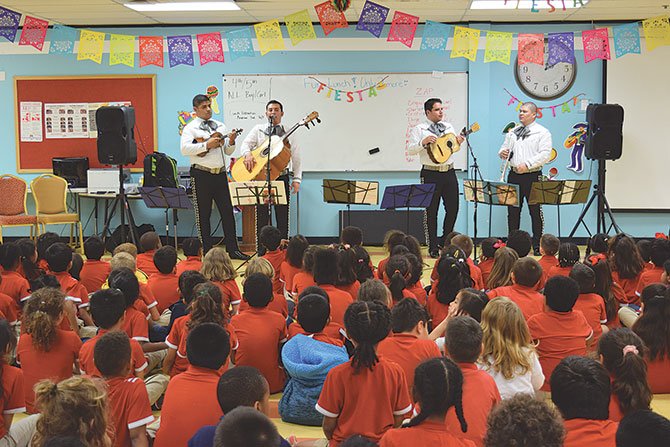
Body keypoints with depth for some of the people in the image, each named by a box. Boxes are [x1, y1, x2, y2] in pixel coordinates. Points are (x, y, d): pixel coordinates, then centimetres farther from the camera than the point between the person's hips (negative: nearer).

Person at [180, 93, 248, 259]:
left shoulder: (220, 126, 16)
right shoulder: (190, 128, -1)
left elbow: (228, 152, 16)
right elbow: (184, 149, -16)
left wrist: (231, 142, -5)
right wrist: (206, 145, -20)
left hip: (220, 173, 5)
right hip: (201, 175, -5)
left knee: (227, 211, 4)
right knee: (203, 214, 2)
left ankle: (232, 249, 10)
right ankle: (207, 252, 9)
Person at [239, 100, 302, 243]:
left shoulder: (289, 133, 10)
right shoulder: (258, 129, 11)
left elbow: (296, 157, 7)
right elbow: (245, 144, 1)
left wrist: (297, 179, -2)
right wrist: (247, 154, -23)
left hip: (281, 177, 0)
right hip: (260, 176, 0)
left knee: (283, 215, 1)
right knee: (261, 216, 2)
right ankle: (261, 249, 7)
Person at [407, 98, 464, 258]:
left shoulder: (448, 127, 15)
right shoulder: (419, 129, -1)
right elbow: (410, 150, -7)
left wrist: (459, 141, -1)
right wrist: (424, 142, -22)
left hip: (449, 172, 5)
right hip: (431, 174, -5)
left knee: (453, 208, 6)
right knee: (431, 211, 1)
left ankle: (446, 242, 24)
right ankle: (433, 248, 9)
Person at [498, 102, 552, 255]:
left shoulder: (542, 132, -2)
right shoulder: (513, 132, 17)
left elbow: (545, 154, -11)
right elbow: (505, 148, 23)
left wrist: (527, 164, -20)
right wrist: (502, 153, -2)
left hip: (532, 176, -5)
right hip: (514, 175, 5)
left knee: (535, 211, -1)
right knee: (513, 211, 7)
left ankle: (537, 245, 5)